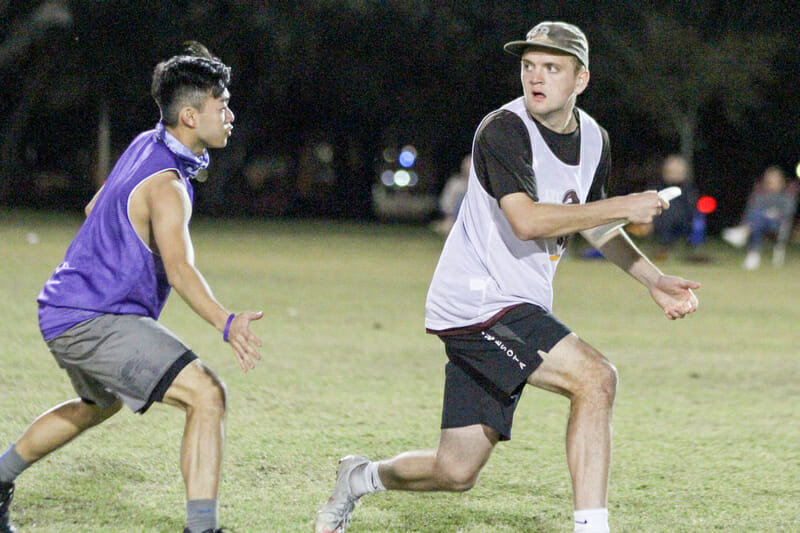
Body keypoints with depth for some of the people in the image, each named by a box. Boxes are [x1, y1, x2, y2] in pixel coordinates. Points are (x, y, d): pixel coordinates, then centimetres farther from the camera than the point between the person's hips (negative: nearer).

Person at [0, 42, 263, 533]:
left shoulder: (145, 145, 9)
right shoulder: (166, 184, -20)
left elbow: (95, 210, 25)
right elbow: (179, 269, -35)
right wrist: (225, 322, -50)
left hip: (65, 311, 11)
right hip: (95, 322, -11)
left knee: (99, 405, 37)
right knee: (207, 396, -22)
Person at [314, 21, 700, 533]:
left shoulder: (594, 139, 10)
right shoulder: (504, 130, -16)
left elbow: (594, 224, 27)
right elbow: (527, 221, -29)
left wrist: (654, 280, 18)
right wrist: (622, 206, -24)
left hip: (519, 308, 8)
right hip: (476, 302, -8)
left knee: (456, 473, 9)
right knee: (596, 378, -24)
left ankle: (361, 477, 37)